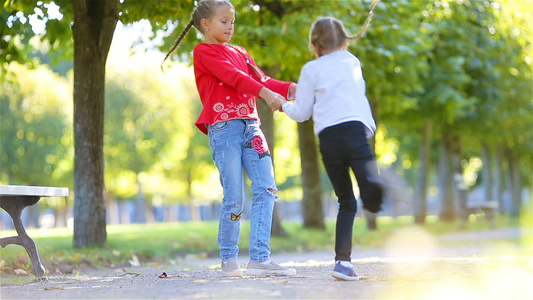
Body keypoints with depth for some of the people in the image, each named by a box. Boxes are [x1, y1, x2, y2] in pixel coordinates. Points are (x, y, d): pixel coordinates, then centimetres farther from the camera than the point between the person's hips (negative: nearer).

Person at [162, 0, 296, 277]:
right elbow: (232, 76, -11)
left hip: (250, 125, 6)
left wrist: (288, 88, -4)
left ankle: (259, 259, -9)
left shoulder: (240, 53, 26)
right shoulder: (203, 52, 4)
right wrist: (264, 92, -23)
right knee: (234, 198, -6)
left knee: (266, 188, -7)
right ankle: (229, 259, 9)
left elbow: (260, 79, 13)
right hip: (223, 127, -6)